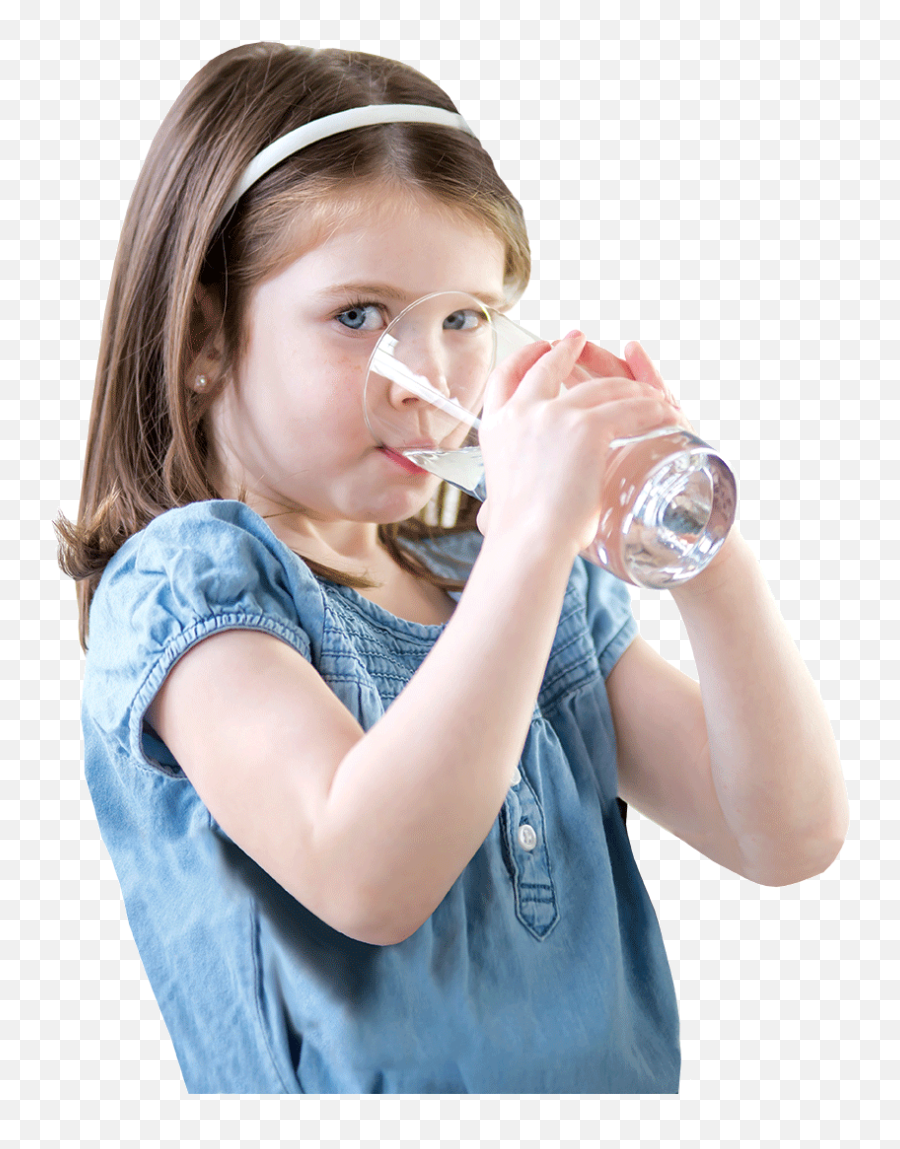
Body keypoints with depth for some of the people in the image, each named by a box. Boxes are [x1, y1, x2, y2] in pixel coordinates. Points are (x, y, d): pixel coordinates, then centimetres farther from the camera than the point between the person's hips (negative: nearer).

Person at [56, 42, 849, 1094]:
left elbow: (791, 834, 0)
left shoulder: (541, 583, 7)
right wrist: (532, 535, -24)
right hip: (361, 1112, -4)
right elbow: (368, 877, -23)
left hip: (624, 1075, 4)